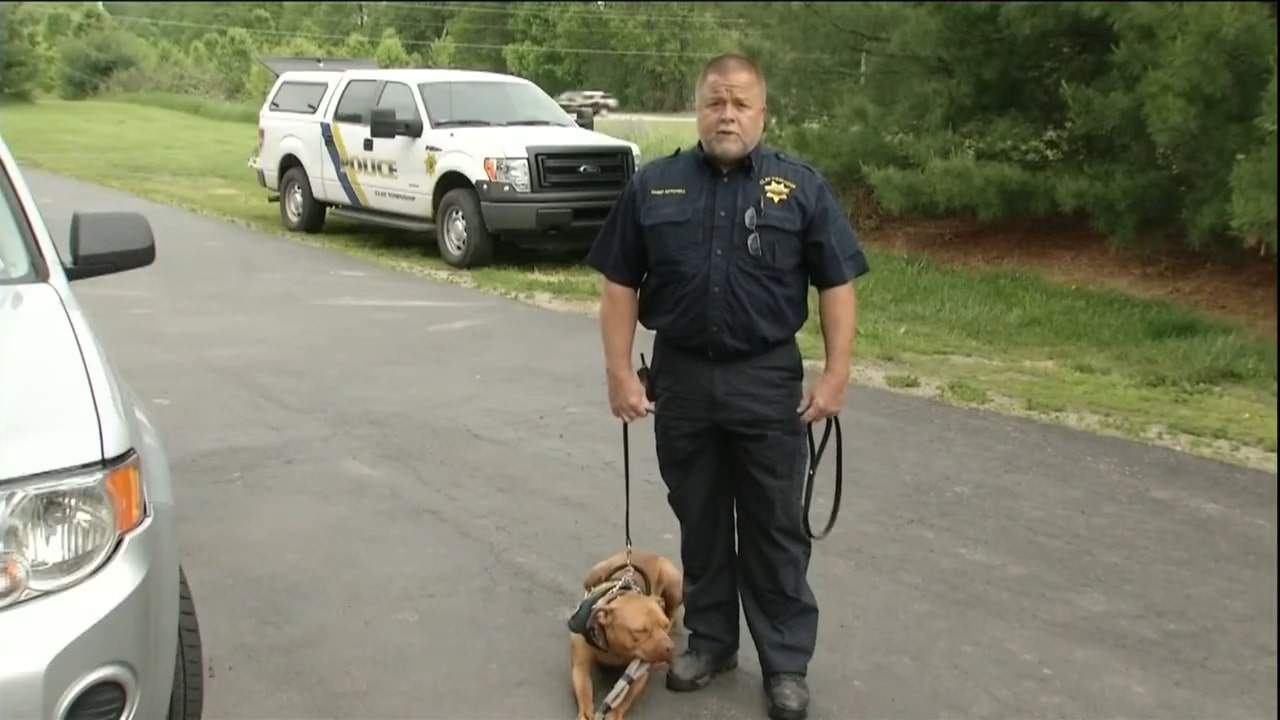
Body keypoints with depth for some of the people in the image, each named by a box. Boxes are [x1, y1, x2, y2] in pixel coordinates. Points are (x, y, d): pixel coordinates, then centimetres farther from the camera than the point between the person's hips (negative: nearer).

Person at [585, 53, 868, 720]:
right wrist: (620, 372, -2)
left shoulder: (802, 186, -1)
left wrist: (835, 374, -8)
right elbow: (620, 285, 4)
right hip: (680, 376, 2)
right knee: (699, 520, 14)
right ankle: (710, 639, 29)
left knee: (776, 527, 5)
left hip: (768, 379, -2)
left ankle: (786, 662, 16)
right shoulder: (652, 185, 3)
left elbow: (836, 286, -1)